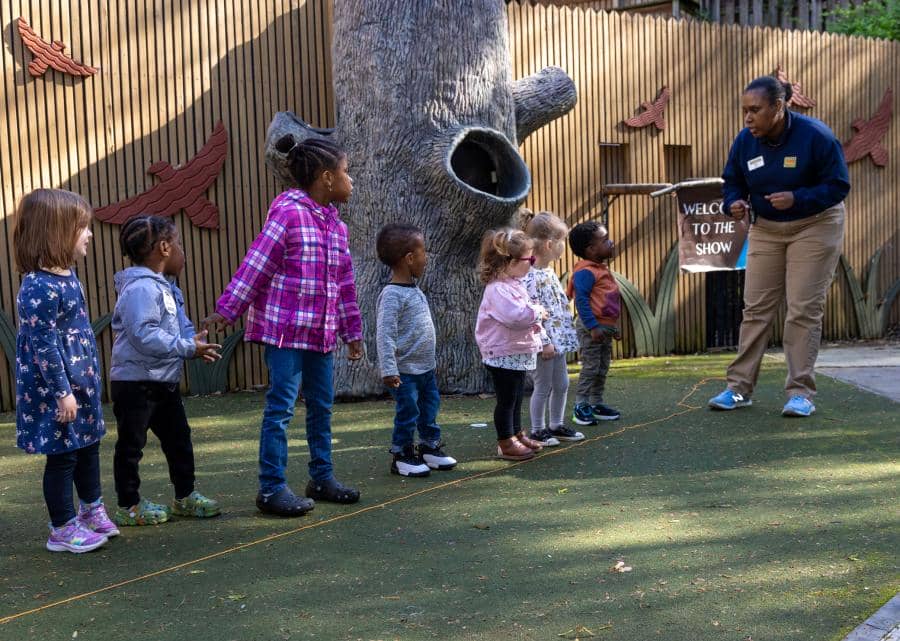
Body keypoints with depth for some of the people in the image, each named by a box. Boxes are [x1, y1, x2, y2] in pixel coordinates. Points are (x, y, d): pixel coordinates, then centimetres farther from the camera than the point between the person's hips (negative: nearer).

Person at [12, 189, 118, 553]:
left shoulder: (67, 274, 6)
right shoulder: (39, 288, -24)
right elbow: (43, 346, -23)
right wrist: (62, 393, -20)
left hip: (81, 383, 9)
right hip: (55, 392, -9)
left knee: (89, 446, 22)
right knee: (63, 455, 4)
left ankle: (91, 510, 41)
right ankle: (63, 530, 18)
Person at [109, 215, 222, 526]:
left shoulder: (166, 287, 12)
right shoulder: (141, 288, -21)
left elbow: (179, 325, 17)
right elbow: (144, 335, -30)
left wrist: (194, 340, -6)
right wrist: (189, 348, -25)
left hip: (164, 381, 10)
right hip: (135, 383, -10)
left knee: (178, 438, 15)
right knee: (131, 445, 4)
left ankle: (185, 496, 27)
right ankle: (129, 506, 14)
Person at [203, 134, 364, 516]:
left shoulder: (336, 225, 12)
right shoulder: (288, 213, -13)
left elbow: (345, 284, 17)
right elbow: (255, 266, -13)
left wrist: (352, 332, 20)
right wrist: (226, 310, -13)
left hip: (321, 333, 8)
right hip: (285, 329, -8)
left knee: (321, 406, 14)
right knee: (281, 407, -4)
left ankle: (322, 478, 26)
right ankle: (271, 488, 2)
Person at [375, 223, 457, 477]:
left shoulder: (414, 290, 10)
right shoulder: (392, 294, -19)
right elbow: (385, 334, -23)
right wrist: (388, 370, -27)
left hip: (425, 367, 9)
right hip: (405, 371, -9)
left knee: (430, 408, 16)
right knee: (408, 413, 0)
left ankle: (430, 448, 31)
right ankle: (401, 456, 13)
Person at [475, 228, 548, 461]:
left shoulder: (514, 284, 11)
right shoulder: (498, 289, -23)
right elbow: (515, 315, -37)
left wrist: (535, 317, 8)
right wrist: (537, 312, -20)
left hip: (518, 353, 10)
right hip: (503, 354, -10)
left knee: (516, 397, 20)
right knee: (506, 399, 0)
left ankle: (517, 435, 34)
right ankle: (506, 444, 10)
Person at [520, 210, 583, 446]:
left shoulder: (549, 272, 10)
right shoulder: (531, 277, -21)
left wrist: (557, 339, 19)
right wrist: (544, 342, -21)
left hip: (558, 338, 9)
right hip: (543, 343, -9)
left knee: (561, 384, 16)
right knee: (543, 386, 2)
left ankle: (557, 425, 30)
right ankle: (538, 430, 16)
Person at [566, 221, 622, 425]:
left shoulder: (602, 269, 14)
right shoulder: (585, 272, -17)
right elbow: (581, 300, -23)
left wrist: (612, 326, 21)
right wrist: (593, 326, -26)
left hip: (605, 327, 10)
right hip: (591, 328, -10)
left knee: (603, 368, 14)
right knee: (590, 367, -6)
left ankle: (596, 403, 23)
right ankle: (580, 406, 1)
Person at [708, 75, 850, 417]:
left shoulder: (815, 135, -21)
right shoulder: (745, 141, -8)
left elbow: (838, 185, -17)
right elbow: (732, 181, 5)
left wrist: (796, 198, -31)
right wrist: (735, 203, -18)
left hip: (814, 226, -4)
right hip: (766, 229, 4)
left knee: (804, 309, -6)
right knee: (755, 307, 2)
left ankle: (800, 393, 1)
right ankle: (739, 388, 8)